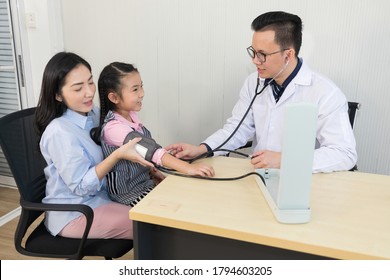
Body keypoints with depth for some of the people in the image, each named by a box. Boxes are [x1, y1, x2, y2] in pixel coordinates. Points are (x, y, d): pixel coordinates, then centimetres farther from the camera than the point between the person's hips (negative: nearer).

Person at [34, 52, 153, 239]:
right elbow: (81, 187, -23)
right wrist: (118, 155, -32)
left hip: (101, 195, 8)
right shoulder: (60, 132, -24)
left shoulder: (93, 113, -1)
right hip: (74, 213, -7)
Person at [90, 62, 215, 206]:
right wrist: (188, 168, -43)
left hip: (145, 180, 8)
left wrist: (152, 171, 2)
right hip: (127, 192, -8)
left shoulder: (131, 115, 0)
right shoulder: (113, 127, -26)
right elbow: (149, 150, -37)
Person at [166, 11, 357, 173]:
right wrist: (202, 149, -10)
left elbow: (345, 153, -17)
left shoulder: (325, 93, -15)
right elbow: (239, 127, 6)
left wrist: (284, 160, -26)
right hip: (256, 175, 4)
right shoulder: (253, 82, 4)